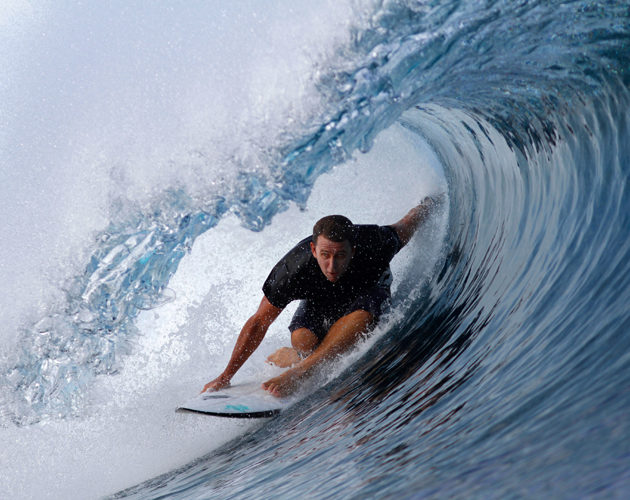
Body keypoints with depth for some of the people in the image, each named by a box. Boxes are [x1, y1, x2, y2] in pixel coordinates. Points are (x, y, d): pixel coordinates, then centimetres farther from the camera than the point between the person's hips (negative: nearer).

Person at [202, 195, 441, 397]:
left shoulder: (373, 244, -36)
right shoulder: (293, 269, -35)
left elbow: (404, 228, -13)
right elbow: (259, 322, -25)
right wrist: (226, 376, -24)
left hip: (368, 291, 0)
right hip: (320, 302, 0)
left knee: (361, 315, -37)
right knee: (302, 340, -31)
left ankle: (296, 372, -36)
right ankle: (284, 356, 3)